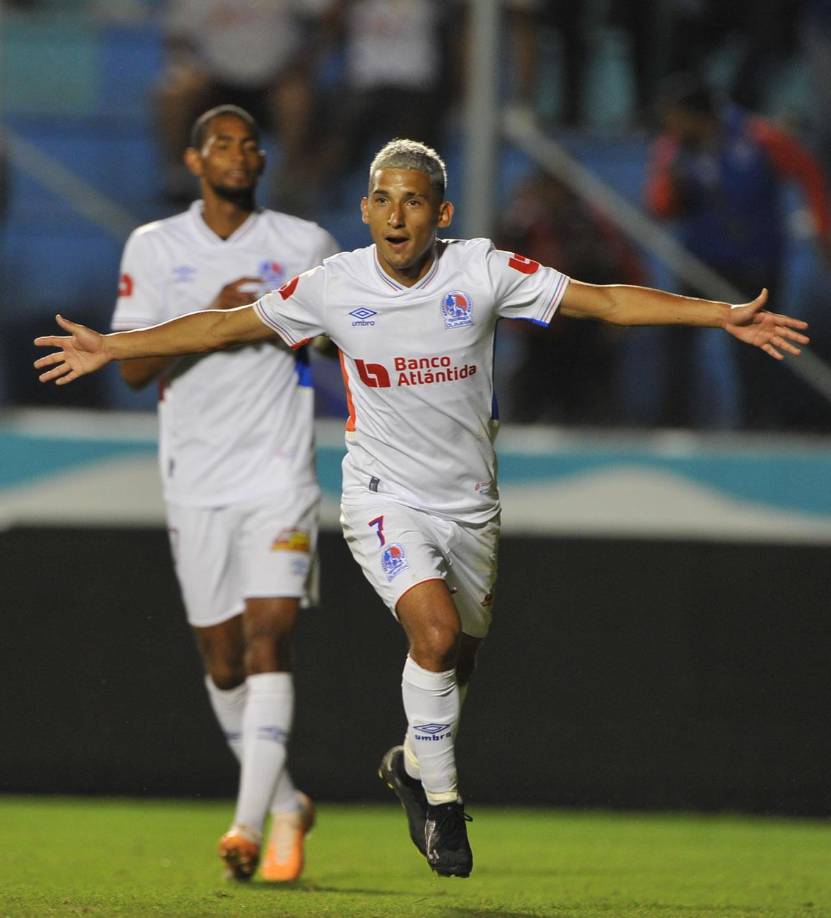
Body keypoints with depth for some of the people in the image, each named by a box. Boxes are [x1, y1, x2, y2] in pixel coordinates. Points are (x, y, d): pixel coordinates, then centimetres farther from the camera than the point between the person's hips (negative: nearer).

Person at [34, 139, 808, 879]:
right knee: (435, 629, -25)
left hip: (468, 504, 3)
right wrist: (111, 348, 1)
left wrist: (724, 315, -15)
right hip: (385, 497, -3)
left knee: (458, 658, 15)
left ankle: (413, 761, 46)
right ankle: (440, 803, -7)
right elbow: (226, 326, 2)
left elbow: (605, 301, -8)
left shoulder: (482, 272, -10)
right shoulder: (334, 286, -10)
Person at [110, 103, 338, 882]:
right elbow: (132, 368, -4)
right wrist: (209, 320, -18)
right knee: (222, 657, 5)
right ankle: (286, 805, 25)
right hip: (195, 481, 1)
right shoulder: (153, 249, 3)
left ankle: (251, 822, -20)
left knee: (270, 639, -15)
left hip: (279, 475, -1)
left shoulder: (303, 245, 3)